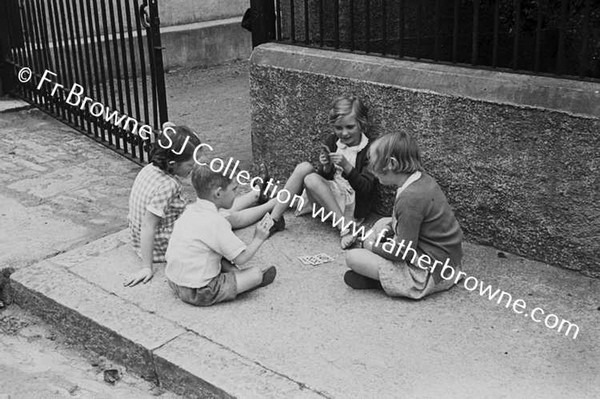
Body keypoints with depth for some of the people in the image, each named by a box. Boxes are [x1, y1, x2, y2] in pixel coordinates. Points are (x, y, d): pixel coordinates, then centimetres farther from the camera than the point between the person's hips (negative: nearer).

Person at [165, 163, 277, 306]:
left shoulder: (190, 210, 5)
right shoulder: (215, 222, -22)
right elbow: (240, 258, -17)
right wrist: (258, 239, -4)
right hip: (200, 294, -9)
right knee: (255, 273, -4)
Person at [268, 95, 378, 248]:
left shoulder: (369, 150, -10)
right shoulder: (332, 141, 7)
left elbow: (366, 189, -15)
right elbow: (324, 177, 8)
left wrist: (346, 166, -27)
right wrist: (326, 168, -15)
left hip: (351, 206, -6)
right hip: (327, 194, 6)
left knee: (312, 180, -27)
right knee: (304, 167, -18)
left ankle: (347, 228, -26)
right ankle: (275, 219, -17)